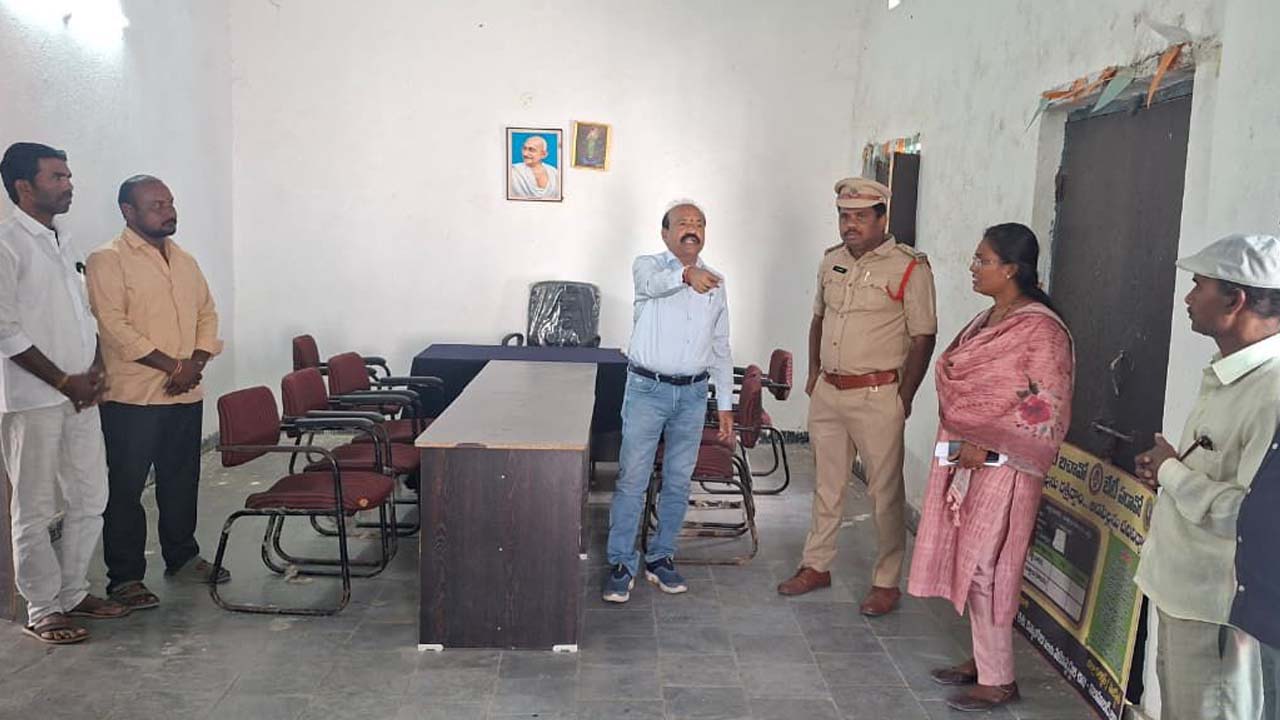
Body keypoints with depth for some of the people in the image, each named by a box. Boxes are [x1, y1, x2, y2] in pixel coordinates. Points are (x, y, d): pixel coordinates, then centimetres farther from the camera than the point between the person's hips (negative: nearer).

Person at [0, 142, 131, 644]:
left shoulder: (61, 244, 15)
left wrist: (95, 368, 2)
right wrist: (64, 381, -13)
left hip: (81, 395, 8)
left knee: (90, 499, 13)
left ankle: (73, 592, 27)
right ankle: (43, 611, 14)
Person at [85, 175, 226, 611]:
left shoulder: (185, 261, 14)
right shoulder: (108, 261, -8)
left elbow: (207, 314, 15)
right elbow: (114, 325, -16)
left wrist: (196, 362, -3)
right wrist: (172, 365, -17)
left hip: (186, 395, 7)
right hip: (132, 396, -7)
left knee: (181, 483, 16)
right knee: (126, 489, 2)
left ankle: (182, 558, 30)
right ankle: (125, 578, 11)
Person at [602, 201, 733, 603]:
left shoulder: (715, 282, 10)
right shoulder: (648, 266, -3)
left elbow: (721, 348, 14)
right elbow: (653, 283, -30)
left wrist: (725, 406, 10)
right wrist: (686, 275, -52)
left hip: (693, 393, 4)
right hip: (647, 389, -4)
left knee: (678, 481, 11)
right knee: (632, 479, -1)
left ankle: (660, 558, 25)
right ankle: (621, 564, 10)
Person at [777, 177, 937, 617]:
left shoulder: (909, 268, -9)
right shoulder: (832, 261, 9)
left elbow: (923, 338, -9)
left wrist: (904, 397, -11)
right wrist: (813, 374, 13)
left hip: (876, 396, -6)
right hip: (827, 393, 6)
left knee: (885, 492, 2)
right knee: (827, 485, 16)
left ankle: (887, 582, 15)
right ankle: (816, 565, 29)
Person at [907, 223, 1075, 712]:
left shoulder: (1041, 330, -17)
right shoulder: (988, 321, 11)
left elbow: (1044, 411, -19)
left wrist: (985, 447, -20)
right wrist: (959, 445, 10)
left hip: (1000, 468, -9)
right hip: (964, 460, 9)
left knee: (984, 567, -2)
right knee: (969, 561, 15)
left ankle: (998, 680, 12)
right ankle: (983, 658, 30)